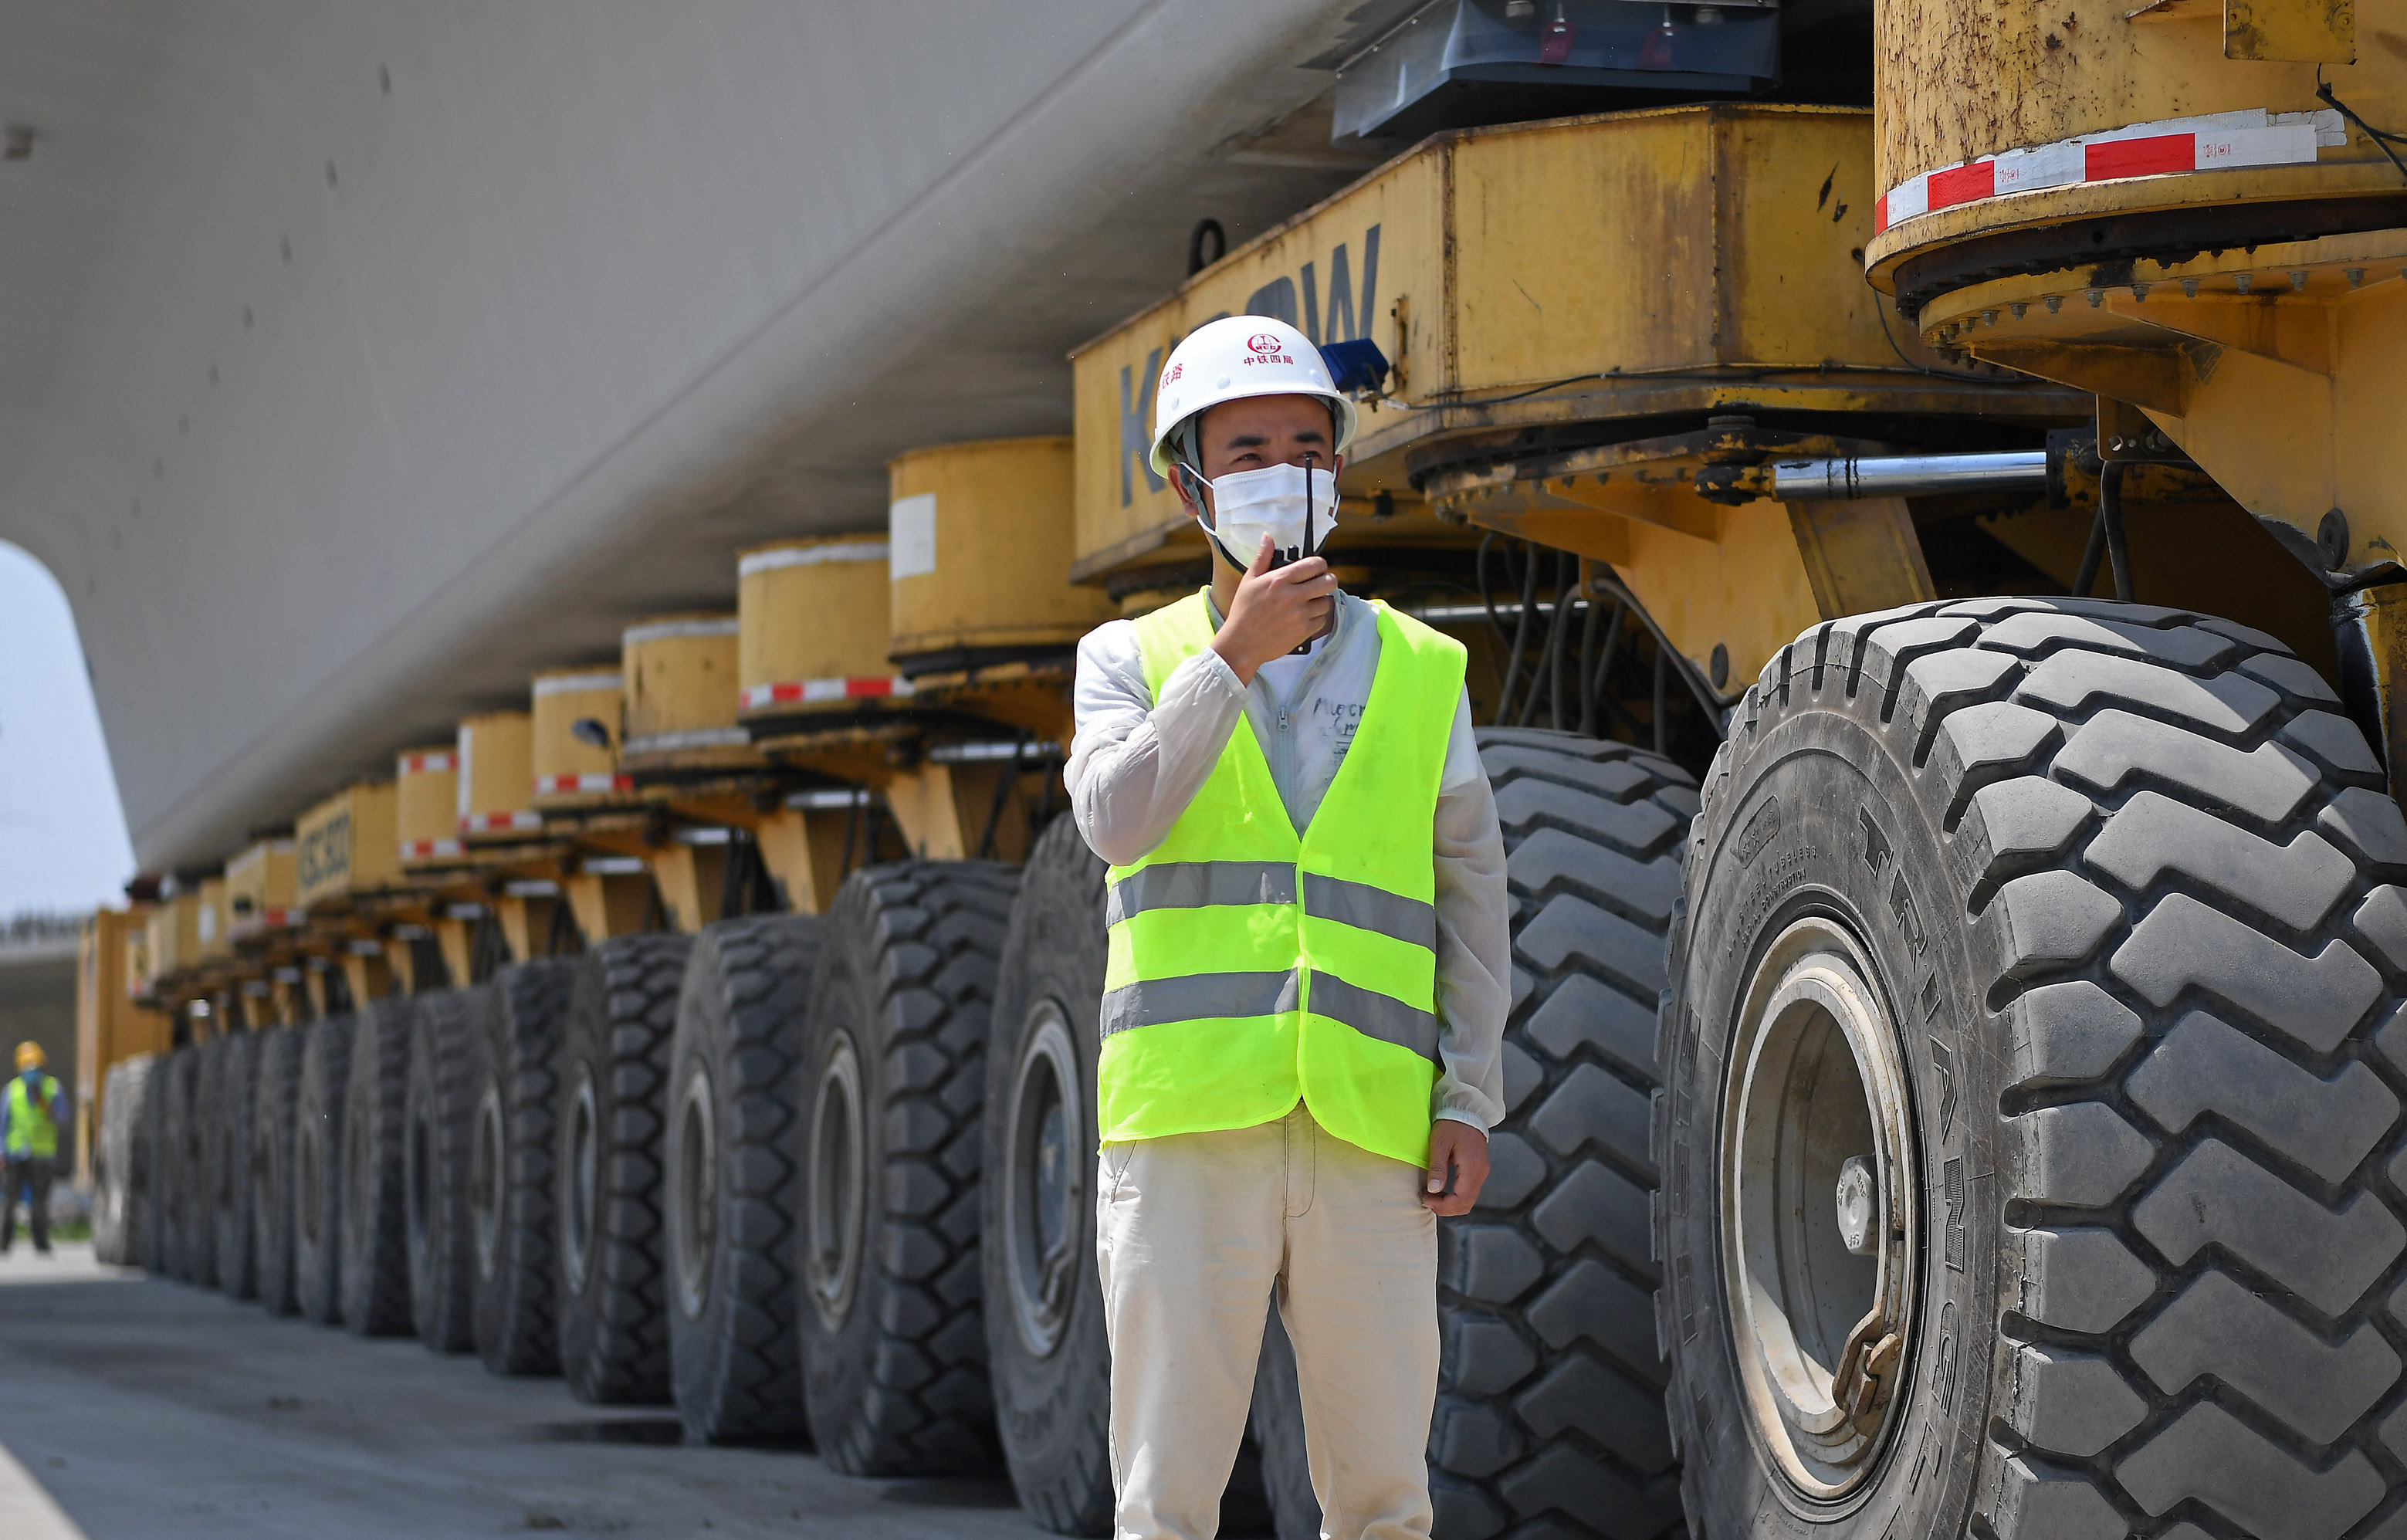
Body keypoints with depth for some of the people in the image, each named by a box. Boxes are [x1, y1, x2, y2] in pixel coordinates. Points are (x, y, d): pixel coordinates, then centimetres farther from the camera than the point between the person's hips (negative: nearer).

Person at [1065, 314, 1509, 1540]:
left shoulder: (1418, 672, 13)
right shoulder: (1133, 659, 10)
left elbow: (1470, 900, 13)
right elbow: (1114, 819, -9)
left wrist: (1471, 1097, 4)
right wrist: (1235, 656, -11)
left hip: (1369, 1138, 1)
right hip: (1185, 1123, -1)